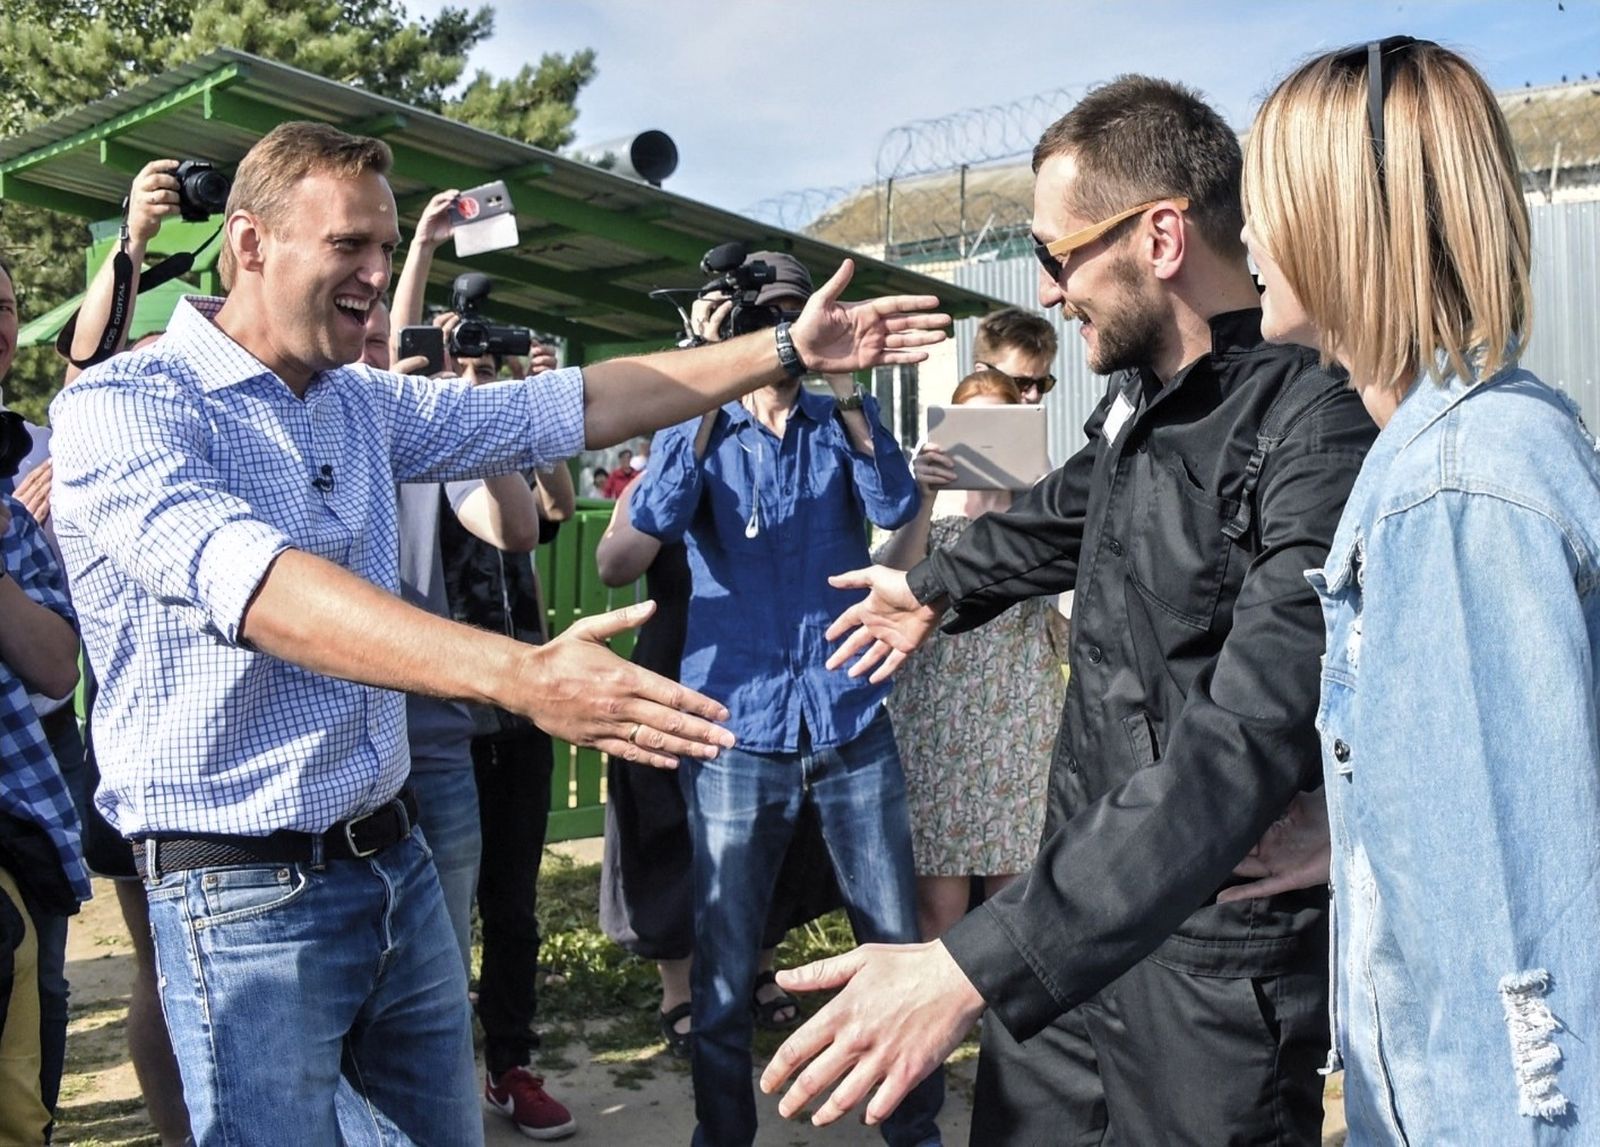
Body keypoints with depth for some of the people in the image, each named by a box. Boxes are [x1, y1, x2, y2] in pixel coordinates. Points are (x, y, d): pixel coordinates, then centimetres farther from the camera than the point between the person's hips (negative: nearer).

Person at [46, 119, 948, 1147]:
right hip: (249, 896, -7)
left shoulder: (363, 404, 8)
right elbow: (261, 588, -32)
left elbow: (562, 408, 9)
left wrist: (788, 350, 6)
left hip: (394, 861, 7)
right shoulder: (122, 406, -15)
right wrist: (523, 676, -44)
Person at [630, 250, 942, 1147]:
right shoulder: (695, 431, 6)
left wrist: (844, 386, -17)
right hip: (739, 731, -1)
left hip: (852, 726, 1)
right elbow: (658, 517, -15)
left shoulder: (844, 421, 9)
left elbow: (897, 508, -9)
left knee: (899, 951, 9)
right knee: (725, 972, 7)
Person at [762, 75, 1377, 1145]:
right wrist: (937, 587, 43)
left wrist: (973, 968, -40)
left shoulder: (1311, 432, -23)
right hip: (1084, 894, 7)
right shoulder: (1142, 392, 3)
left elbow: (1245, 745, -33)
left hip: (1217, 951, -7)